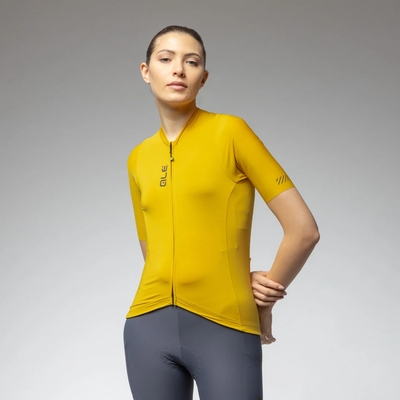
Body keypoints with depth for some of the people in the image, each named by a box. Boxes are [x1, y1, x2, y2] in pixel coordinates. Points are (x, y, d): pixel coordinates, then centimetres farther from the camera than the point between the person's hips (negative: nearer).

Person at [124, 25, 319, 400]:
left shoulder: (230, 131, -4)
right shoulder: (138, 158, 9)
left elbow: (304, 229, -6)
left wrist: (261, 301, 5)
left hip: (225, 327, -4)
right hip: (149, 324, 4)